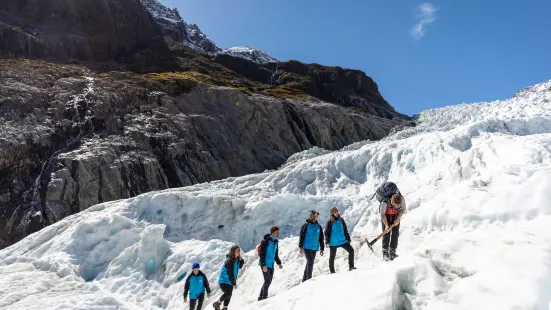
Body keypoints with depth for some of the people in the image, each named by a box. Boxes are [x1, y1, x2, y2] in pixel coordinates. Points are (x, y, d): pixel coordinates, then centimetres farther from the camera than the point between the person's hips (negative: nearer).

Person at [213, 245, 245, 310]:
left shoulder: (237, 259, 1)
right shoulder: (229, 261, -24)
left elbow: (240, 267, 13)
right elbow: (230, 273, -24)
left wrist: (241, 260, -6)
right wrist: (234, 283, -20)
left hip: (230, 281, 9)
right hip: (224, 280, -9)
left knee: (229, 295, 10)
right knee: (228, 293, -22)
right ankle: (217, 303, -2)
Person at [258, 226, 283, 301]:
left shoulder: (275, 242, 11)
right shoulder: (266, 241, -15)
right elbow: (262, 254, -17)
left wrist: (279, 263, 13)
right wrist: (264, 265, -22)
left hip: (271, 265, 9)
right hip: (265, 265, -8)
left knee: (269, 281, 12)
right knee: (267, 281, -10)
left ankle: (261, 296, 22)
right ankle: (264, 296, 2)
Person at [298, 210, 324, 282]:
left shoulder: (319, 227, 9)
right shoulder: (306, 225, -3)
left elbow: (321, 239, 14)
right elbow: (301, 236, -5)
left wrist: (322, 249, 11)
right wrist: (301, 247, -11)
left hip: (315, 248, 5)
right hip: (307, 247, -5)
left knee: (309, 263, 10)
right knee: (310, 262, -15)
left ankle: (304, 279, 20)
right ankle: (309, 278, -10)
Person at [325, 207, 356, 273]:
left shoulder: (341, 220, 4)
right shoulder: (330, 222, -8)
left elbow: (345, 230, 12)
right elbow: (327, 232, -4)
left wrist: (348, 239, 11)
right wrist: (327, 241, -11)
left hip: (343, 241, 4)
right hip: (333, 242, -4)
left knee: (351, 250, -6)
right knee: (332, 257, 4)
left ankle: (351, 266, 5)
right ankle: (332, 271, 18)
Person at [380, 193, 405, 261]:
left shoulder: (401, 199, -30)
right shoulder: (384, 202, -37)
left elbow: (403, 209, -11)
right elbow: (382, 214, -25)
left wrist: (398, 219, -17)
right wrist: (386, 225, -32)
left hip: (396, 215, 3)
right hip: (386, 216, -3)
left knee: (395, 233, -4)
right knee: (386, 234, -9)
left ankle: (392, 252, 3)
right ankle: (385, 253, -3)